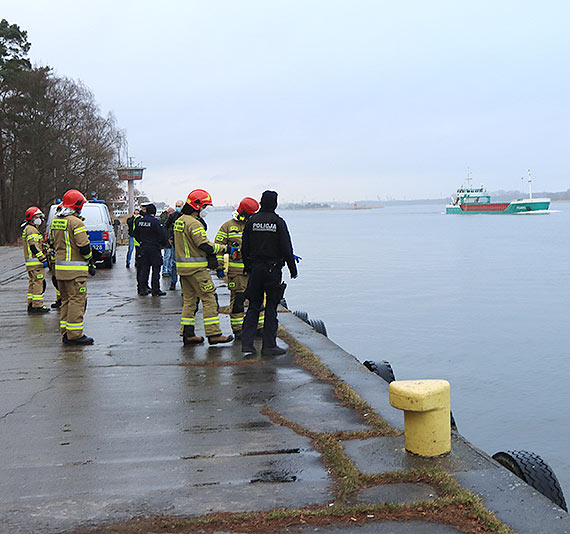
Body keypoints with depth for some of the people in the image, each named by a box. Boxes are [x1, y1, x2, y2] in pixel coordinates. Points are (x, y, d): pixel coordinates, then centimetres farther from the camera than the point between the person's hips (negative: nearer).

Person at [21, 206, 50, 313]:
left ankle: (31, 305, 19)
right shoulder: (31, 229, -12)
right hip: (35, 262, -11)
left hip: (31, 263, 11)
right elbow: (34, 247, -20)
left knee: (33, 283, 14)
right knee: (39, 283, -10)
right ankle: (37, 306, -11)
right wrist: (43, 259, -20)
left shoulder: (29, 229, 22)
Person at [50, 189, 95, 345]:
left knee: (66, 300, 15)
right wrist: (91, 262, -2)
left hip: (59, 267, 9)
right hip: (75, 269, -9)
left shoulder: (55, 222, 12)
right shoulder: (76, 222, -14)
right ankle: (75, 335, -4)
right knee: (77, 300, -4)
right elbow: (84, 247, -16)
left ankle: (65, 333, 19)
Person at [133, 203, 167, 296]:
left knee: (144, 268, 12)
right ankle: (155, 290, 0)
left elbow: (135, 234, 14)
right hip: (154, 248, -6)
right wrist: (163, 244, 1)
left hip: (143, 248, 6)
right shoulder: (156, 222, -14)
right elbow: (162, 236, -16)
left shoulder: (139, 221, 4)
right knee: (156, 269, 0)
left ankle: (142, 289, 14)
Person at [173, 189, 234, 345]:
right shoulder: (194, 223, -17)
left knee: (189, 300, 13)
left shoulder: (179, 221, 15)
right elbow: (205, 246, -21)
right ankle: (213, 334, -3)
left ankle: (187, 334, 14)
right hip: (196, 268, -10)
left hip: (183, 267, 10)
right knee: (209, 299, -4)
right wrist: (224, 248, -11)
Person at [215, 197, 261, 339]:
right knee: (237, 299, 0)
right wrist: (219, 266, -7)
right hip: (236, 270, -4)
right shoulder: (228, 226, 0)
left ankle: (259, 327, 16)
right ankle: (238, 329, 9)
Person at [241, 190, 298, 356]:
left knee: (253, 306, 10)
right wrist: (293, 269, 1)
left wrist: (247, 267, 17)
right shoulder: (278, 222, -7)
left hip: (255, 268, 3)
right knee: (271, 307, 3)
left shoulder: (251, 221, 4)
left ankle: (246, 343, 4)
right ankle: (269, 345, 5)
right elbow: (286, 249, -7)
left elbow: (244, 248, 7)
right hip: (273, 268, -3)